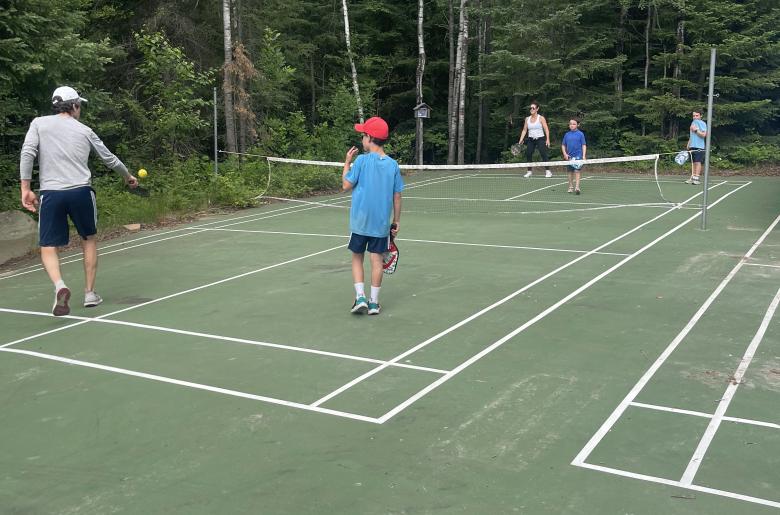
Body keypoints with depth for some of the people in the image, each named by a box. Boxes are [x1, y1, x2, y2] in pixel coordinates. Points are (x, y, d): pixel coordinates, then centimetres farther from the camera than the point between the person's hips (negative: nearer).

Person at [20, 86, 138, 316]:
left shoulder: (39, 123, 7)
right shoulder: (84, 130, 11)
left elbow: (27, 153, -5)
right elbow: (110, 158, 21)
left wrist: (26, 188, -2)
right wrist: (128, 177, 37)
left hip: (51, 193, -1)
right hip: (81, 192, 1)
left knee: (48, 248, 7)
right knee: (89, 240, 20)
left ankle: (60, 286, -21)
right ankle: (90, 293, 21)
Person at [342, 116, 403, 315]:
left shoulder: (362, 160, -11)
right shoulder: (393, 165, 0)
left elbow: (346, 185, -5)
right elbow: (397, 196, 3)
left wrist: (347, 162, 6)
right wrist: (396, 220, 12)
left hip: (360, 222, -2)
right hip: (382, 223, 2)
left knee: (357, 258, 12)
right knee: (376, 259, 8)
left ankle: (360, 297, 2)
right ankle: (374, 302, 12)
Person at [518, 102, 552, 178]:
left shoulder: (541, 118, -2)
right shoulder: (527, 119, 10)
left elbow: (546, 129, -6)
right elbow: (524, 130, 11)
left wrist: (547, 139, -15)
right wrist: (521, 140, 2)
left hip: (540, 138, -4)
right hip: (531, 140, 4)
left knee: (543, 154, -13)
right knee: (528, 154, -3)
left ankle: (547, 171, -10)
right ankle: (529, 171, 9)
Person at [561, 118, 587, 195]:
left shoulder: (580, 134, -2)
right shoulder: (567, 135, 7)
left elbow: (584, 145, -2)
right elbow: (563, 145, 14)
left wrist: (584, 155, -11)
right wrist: (565, 154, 0)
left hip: (578, 155, -4)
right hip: (569, 156, 4)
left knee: (577, 171, -11)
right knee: (570, 172, 11)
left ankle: (577, 187, -14)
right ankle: (571, 187, 22)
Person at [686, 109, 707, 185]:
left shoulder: (702, 123, -5)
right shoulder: (693, 123, 19)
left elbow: (703, 135, -14)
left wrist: (696, 130, -20)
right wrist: (688, 144, 20)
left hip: (699, 147, -7)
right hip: (692, 146, 7)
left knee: (698, 162, -9)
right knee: (693, 163, 7)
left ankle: (696, 179, -11)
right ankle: (692, 178, 9)